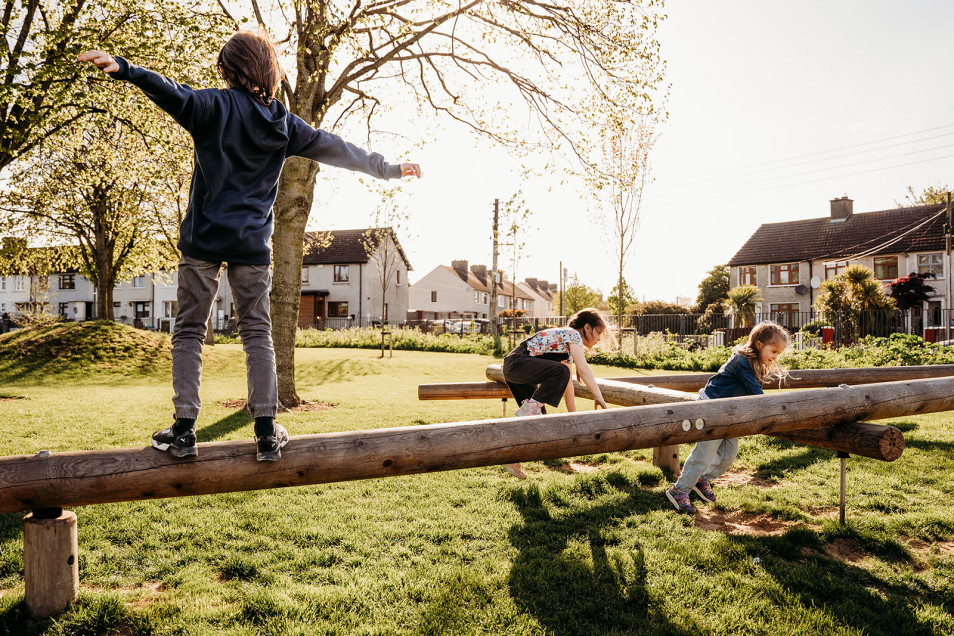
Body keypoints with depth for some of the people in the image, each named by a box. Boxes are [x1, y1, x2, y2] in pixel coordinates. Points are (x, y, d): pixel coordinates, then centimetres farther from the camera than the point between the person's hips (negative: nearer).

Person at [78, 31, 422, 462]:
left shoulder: (215, 106, 0)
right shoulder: (284, 125, 9)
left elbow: (171, 93, -19)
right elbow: (338, 149, 16)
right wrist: (390, 169, 25)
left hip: (204, 238, -2)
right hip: (253, 245, 3)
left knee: (189, 332, 7)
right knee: (257, 334, 8)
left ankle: (184, 431, 5)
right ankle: (267, 433, 6)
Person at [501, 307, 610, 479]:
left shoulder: (570, 348, 24)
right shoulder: (572, 334, -5)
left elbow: (567, 383, 24)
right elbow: (583, 369, -17)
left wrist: (573, 415, 23)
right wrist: (598, 397, -16)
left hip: (514, 370, 10)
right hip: (517, 361, -10)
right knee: (560, 372, -28)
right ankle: (531, 407, -24)